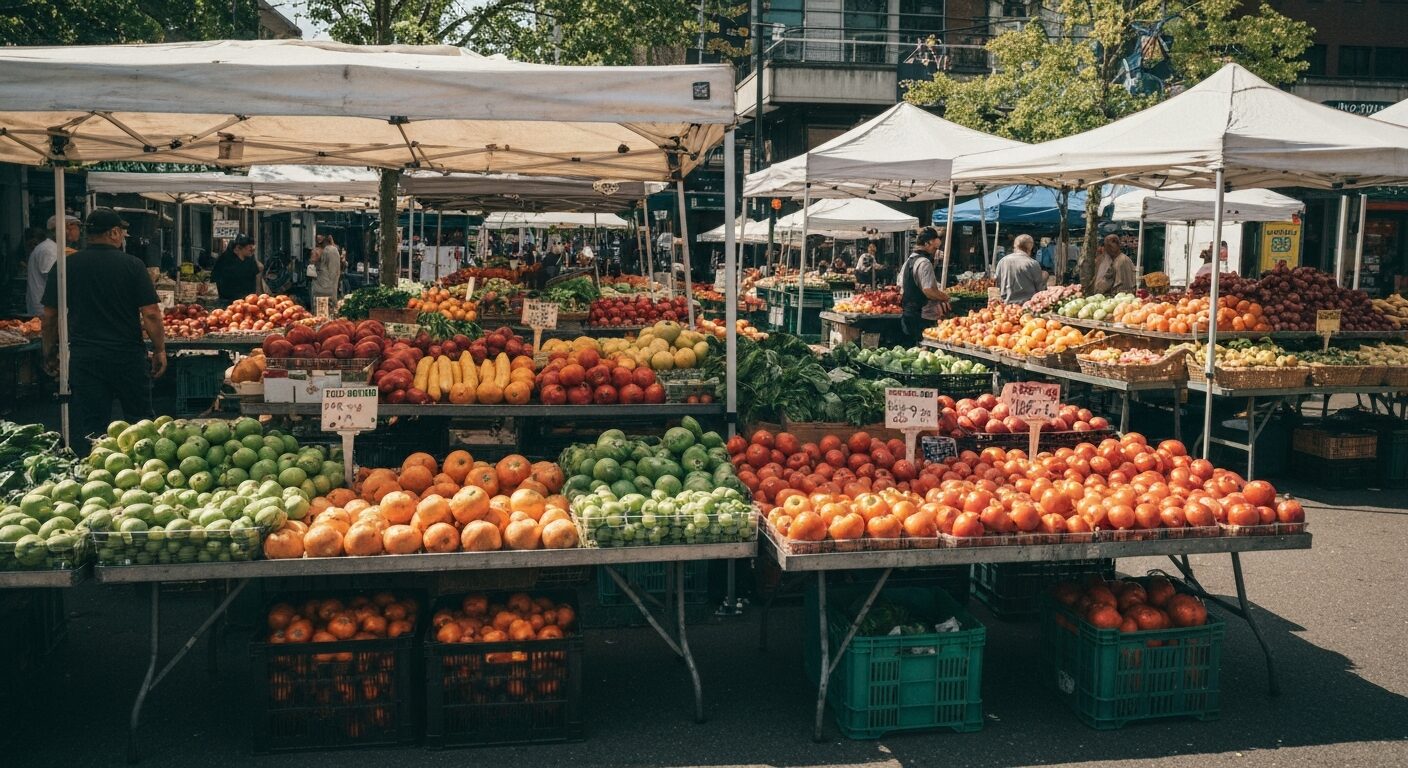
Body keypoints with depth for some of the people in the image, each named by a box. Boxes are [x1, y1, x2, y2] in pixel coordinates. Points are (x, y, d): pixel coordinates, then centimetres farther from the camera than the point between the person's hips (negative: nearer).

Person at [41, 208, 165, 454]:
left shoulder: (64, 266, 1)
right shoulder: (132, 265, -6)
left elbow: (49, 316, 5)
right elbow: (151, 313, -9)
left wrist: (49, 353, 17)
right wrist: (160, 350, 1)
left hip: (83, 358, 2)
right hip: (128, 357, -2)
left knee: (90, 426, 6)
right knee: (139, 421, 12)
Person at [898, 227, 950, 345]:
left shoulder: (908, 261, 14)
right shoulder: (924, 263, -17)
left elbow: (902, 289, 21)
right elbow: (929, 291, -25)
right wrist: (945, 297, -8)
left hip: (907, 315, 10)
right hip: (923, 317, -10)